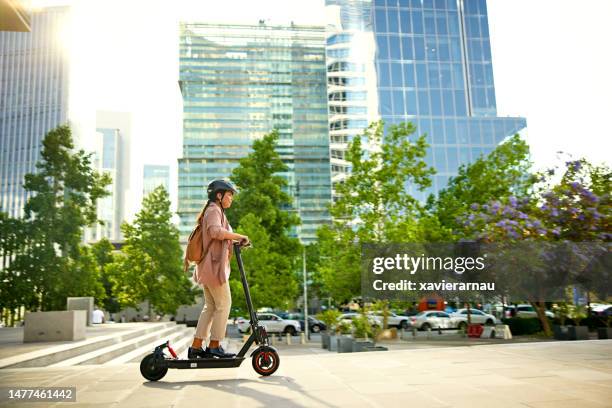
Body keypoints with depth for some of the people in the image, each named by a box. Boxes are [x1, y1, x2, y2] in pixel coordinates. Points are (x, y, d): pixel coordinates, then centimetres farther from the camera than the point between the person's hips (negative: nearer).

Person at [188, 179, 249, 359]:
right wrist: (239, 236, -22)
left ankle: (196, 347, 13)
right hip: (214, 265, -11)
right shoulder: (213, 210, -9)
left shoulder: (215, 211, 24)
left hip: (209, 266, 11)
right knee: (224, 305, -5)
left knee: (210, 307, 11)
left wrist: (236, 241, 14)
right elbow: (216, 231, -29)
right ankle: (214, 346, 1)